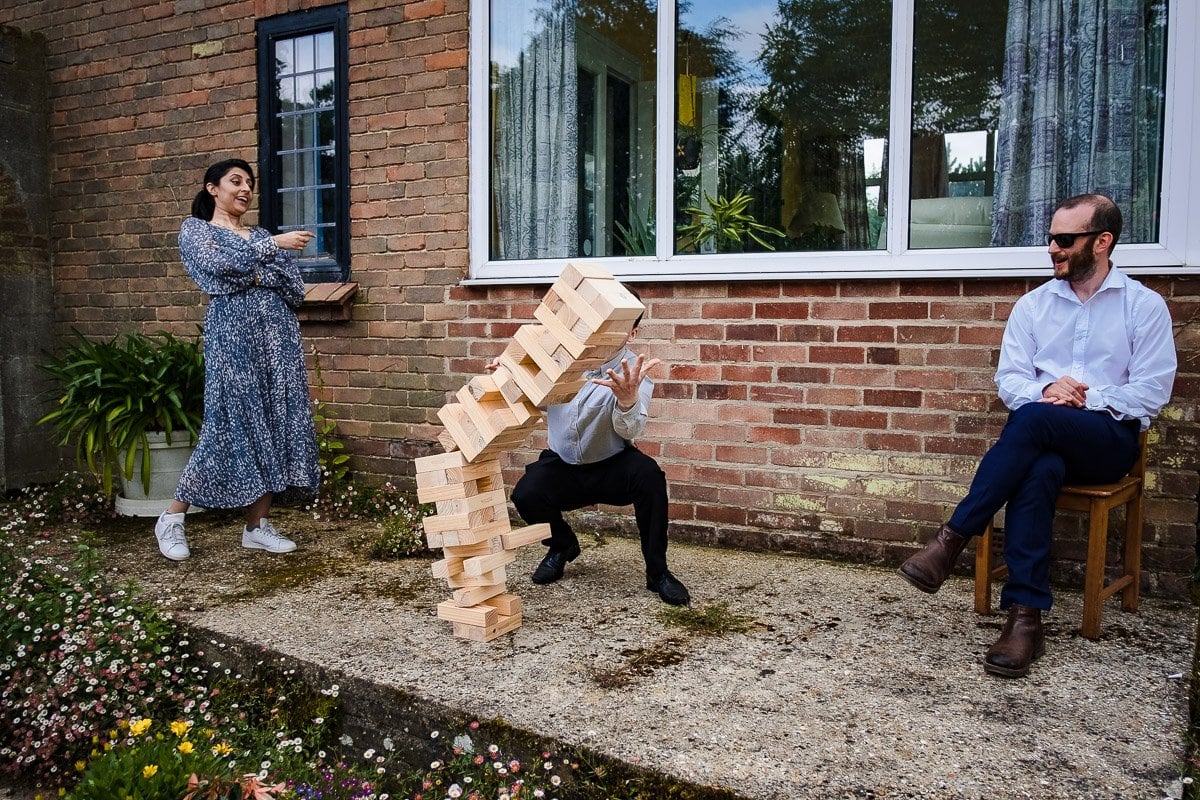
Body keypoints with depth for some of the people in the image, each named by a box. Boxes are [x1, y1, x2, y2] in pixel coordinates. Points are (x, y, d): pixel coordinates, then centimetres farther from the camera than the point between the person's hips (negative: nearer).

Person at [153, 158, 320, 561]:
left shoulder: (262, 235, 21)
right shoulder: (194, 230, 9)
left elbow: (295, 288, 8)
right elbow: (219, 265, -13)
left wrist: (253, 276, -6)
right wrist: (274, 246, -8)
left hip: (278, 335, 5)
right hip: (233, 334, -5)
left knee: (276, 423, 0)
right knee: (228, 425, -7)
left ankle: (257, 525, 8)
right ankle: (171, 518, 9)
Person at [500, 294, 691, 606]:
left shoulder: (634, 374, -18)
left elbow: (630, 432, -33)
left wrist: (628, 398, -56)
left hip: (612, 466, -2)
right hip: (562, 465, 2)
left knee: (649, 474, -32)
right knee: (526, 494, -26)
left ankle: (657, 572, -12)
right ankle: (562, 546, 11)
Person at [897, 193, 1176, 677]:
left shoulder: (1145, 306, 5)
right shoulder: (1033, 305, 14)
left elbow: (1151, 393, -1)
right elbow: (1009, 381, 6)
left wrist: (1085, 397, -15)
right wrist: (1046, 390, -15)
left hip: (1110, 438, -2)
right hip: (1045, 439, 2)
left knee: (1033, 417, -35)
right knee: (1038, 471, -36)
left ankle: (953, 537, -31)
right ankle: (1025, 617, -36)